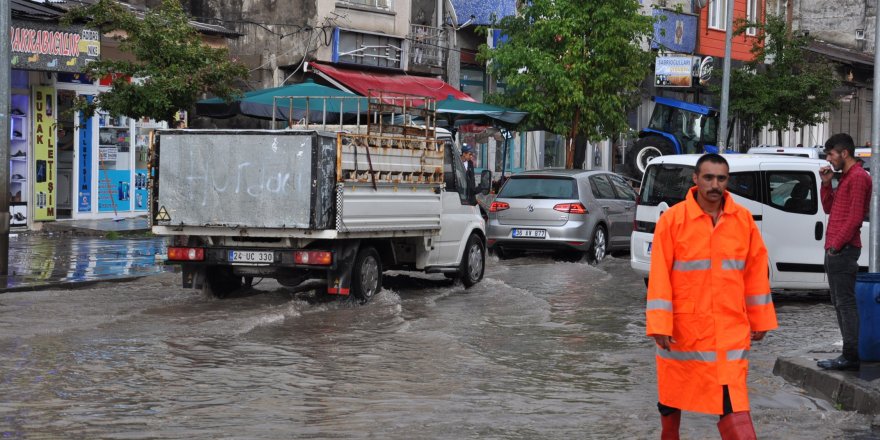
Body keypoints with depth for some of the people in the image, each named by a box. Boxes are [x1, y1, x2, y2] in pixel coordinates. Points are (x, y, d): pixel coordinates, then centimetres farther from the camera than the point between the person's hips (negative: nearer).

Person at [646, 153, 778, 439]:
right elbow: (659, 275, -9)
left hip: (731, 328, 1)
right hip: (683, 326, -1)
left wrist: (760, 319, 10)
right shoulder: (672, 219, -8)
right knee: (672, 394, 16)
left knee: (733, 399, -9)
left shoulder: (743, 219, 0)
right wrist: (659, 325, -14)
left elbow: (755, 271, 8)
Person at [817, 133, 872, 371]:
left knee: (846, 303, -10)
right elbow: (829, 208, 22)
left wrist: (837, 244, -17)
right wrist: (826, 183, 10)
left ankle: (852, 356, -11)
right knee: (840, 302, 11)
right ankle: (850, 354, 15)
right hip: (835, 250, 10)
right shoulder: (846, 177, 21)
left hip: (843, 250, -10)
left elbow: (855, 217, -17)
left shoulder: (858, 177, -11)